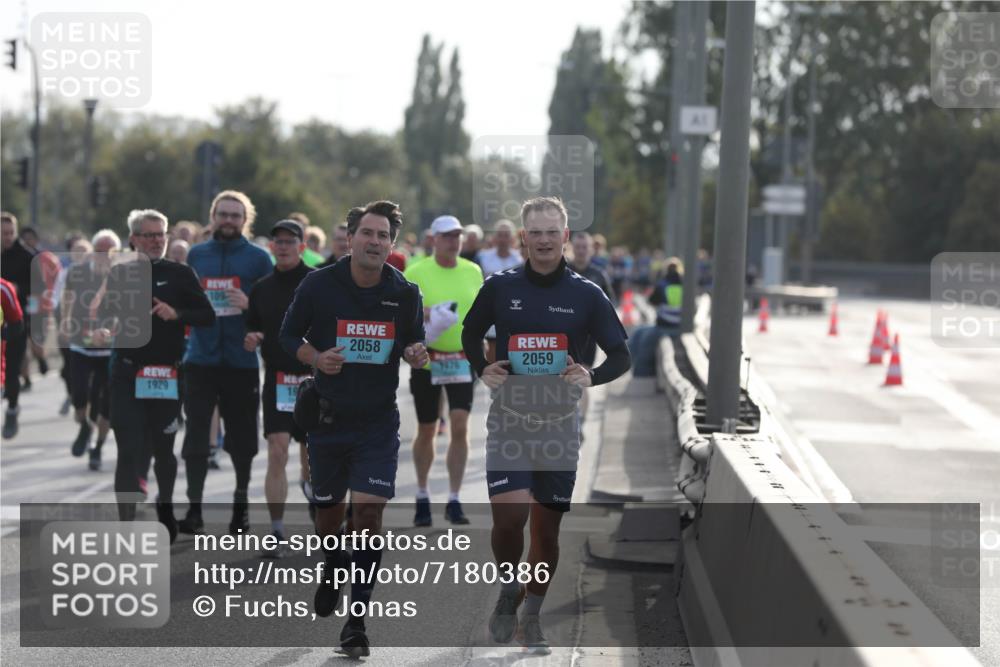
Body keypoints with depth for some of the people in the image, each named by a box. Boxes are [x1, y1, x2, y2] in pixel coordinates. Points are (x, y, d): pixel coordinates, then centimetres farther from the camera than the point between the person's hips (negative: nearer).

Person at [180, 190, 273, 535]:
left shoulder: (258, 258, 3)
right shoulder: (196, 255, 11)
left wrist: (250, 304, -17)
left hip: (241, 360, -1)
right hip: (201, 360, 2)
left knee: (241, 435, 8)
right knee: (196, 434, -4)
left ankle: (241, 504, 25)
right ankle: (194, 508, -1)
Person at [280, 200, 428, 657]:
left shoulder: (405, 293, -3)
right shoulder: (318, 285, -7)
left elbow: (414, 341, 12)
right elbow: (289, 335, 3)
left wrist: (416, 354, -12)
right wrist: (315, 358, -16)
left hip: (379, 419, 0)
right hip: (328, 415, 1)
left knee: (369, 510, -11)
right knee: (328, 509, 12)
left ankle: (357, 618, -5)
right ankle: (333, 575, 46)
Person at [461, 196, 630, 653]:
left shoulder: (586, 295, -1)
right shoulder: (499, 287, 0)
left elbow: (621, 356, 2)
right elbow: (470, 332, 16)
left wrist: (592, 376, -18)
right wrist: (482, 369, -3)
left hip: (560, 424, 1)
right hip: (509, 420, -1)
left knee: (547, 526, 7)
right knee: (508, 513, -19)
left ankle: (531, 618, 26)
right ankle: (508, 590, 8)